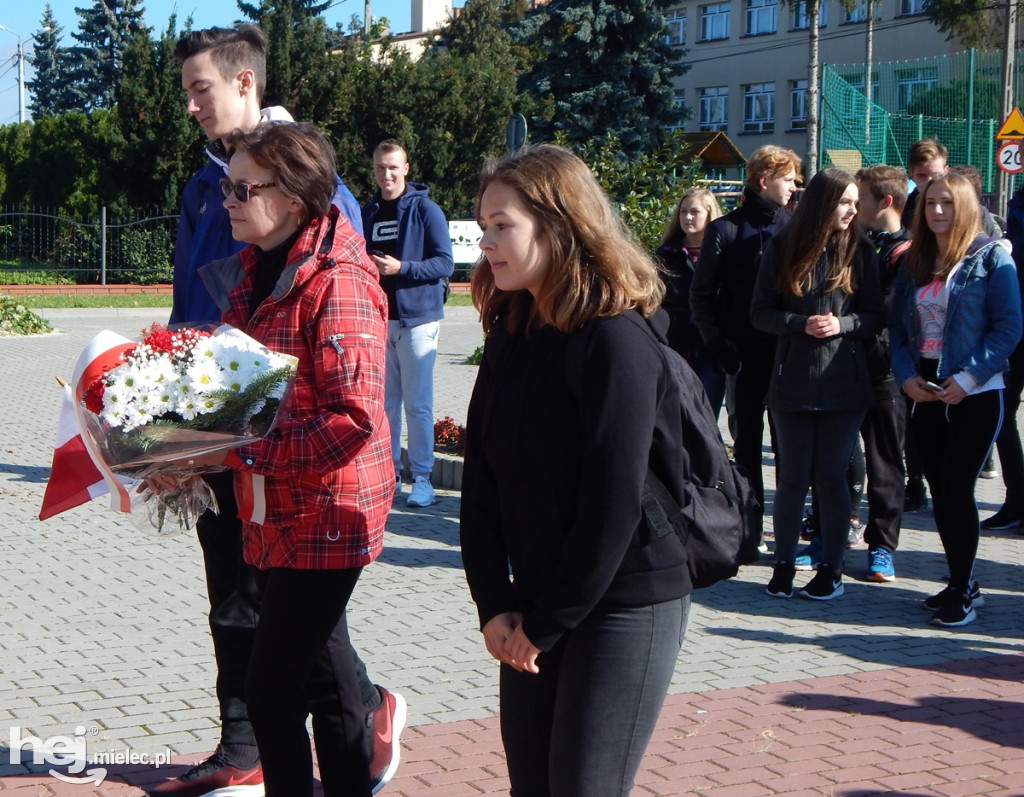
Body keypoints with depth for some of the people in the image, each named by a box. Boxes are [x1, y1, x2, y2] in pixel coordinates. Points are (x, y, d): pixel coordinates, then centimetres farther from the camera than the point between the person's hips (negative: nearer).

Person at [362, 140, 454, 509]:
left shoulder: (426, 210, -4)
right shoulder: (368, 213, 13)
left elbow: (445, 263, -9)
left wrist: (402, 267, -20)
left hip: (417, 317, -5)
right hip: (378, 318, 5)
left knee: (417, 403, -4)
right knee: (384, 401, 9)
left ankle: (422, 478, 3)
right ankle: (388, 473, 16)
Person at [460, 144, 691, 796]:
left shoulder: (616, 341, -18)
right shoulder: (512, 336, 6)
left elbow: (613, 506, -20)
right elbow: (481, 481, 5)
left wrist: (543, 625, -14)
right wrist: (494, 606, -4)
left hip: (624, 610, -7)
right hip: (534, 608, 7)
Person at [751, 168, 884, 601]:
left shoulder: (859, 252, 3)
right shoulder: (783, 249, 2)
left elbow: (877, 315, 4)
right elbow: (760, 312, 1)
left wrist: (841, 324, -14)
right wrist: (801, 324, -14)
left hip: (844, 383, 0)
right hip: (793, 382, 0)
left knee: (831, 476, 3)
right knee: (793, 477, 5)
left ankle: (831, 567, 14)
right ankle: (784, 564, 17)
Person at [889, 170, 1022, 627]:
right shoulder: (915, 262, 11)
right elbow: (897, 327, 11)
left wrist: (969, 377, -17)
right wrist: (907, 376, -6)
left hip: (975, 395, -5)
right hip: (926, 393, 5)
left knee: (956, 490, -7)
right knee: (940, 493, 8)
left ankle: (962, 592, 5)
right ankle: (963, 583, 21)